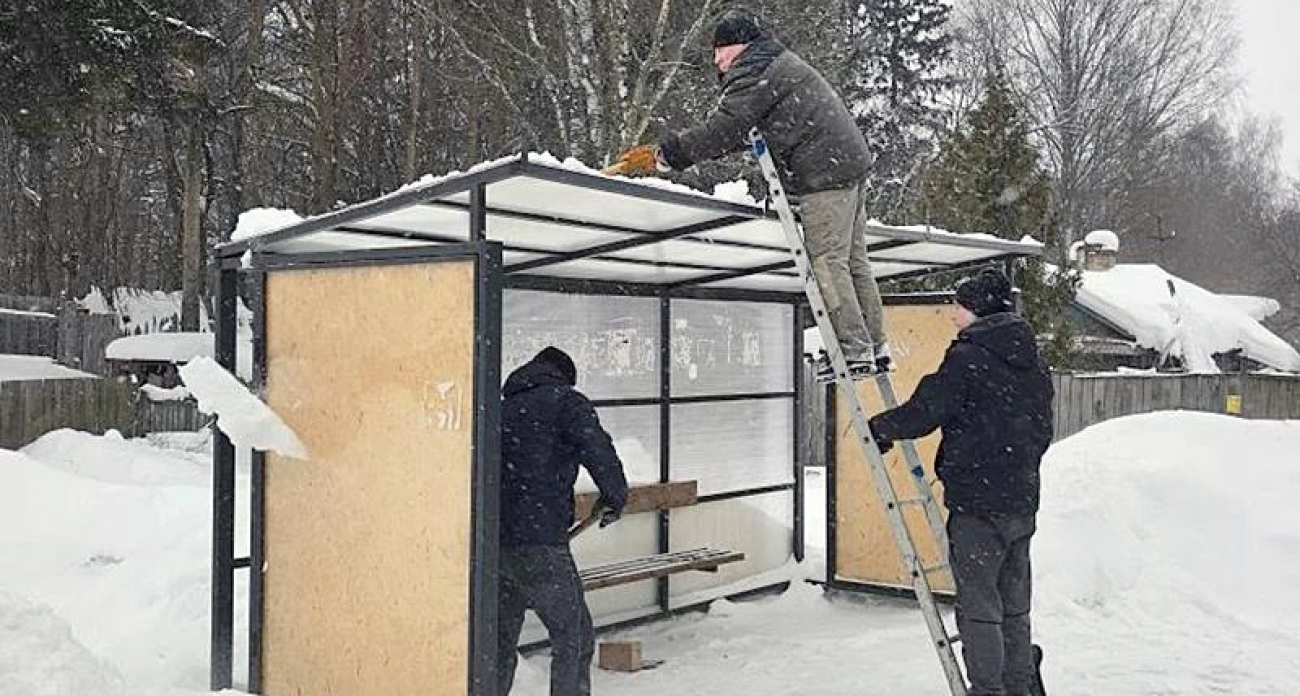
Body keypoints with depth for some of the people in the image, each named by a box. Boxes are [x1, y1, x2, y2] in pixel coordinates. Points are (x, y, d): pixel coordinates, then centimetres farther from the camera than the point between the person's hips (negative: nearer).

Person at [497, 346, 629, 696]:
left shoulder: (503, 408, 18)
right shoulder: (566, 401, -1)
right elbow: (598, 451, -17)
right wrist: (615, 496, -1)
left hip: (494, 545, 7)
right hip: (541, 546, -7)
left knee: (500, 643, 19)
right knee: (574, 640, 4)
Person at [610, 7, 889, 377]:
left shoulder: (754, 70, -8)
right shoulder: (779, 60, 25)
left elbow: (724, 130, -16)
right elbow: (742, 132, 25)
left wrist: (664, 155, -11)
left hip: (824, 173, -10)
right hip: (851, 161, 10)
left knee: (828, 263, -9)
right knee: (853, 260, 11)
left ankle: (856, 352, -8)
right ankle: (876, 349, 15)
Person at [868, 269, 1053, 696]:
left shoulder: (967, 356, -14)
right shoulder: (1030, 359, 12)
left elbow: (924, 412, -15)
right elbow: (1043, 429, 19)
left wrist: (879, 429, 1)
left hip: (978, 504, -8)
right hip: (1022, 500, 8)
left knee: (978, 607, 0)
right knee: (1014, 607, 17)